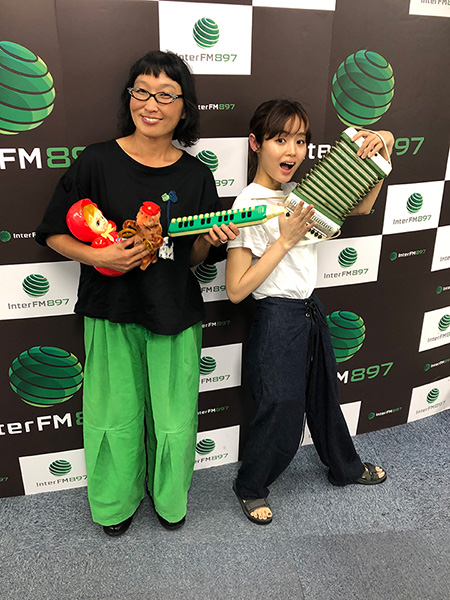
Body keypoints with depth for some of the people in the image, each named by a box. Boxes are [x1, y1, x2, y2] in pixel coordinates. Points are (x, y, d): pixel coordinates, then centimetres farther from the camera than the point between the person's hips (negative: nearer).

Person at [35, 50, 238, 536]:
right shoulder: (97, 161, -7)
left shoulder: (195, 176, 0)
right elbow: (54, 234, -1)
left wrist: (211, 240, -14)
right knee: (115, 416, 11)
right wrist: (99, 255, -18)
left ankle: (169, 498, 40)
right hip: (112, 312, -1)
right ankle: (116, 503, 40)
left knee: (174, 419, 10)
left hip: (175, 313, 2)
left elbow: (192, 259, 6)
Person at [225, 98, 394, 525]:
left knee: (324, 397, 26)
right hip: (277, 320, -7)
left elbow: (361, 207, 14)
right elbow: (236, 290, -20)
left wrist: (379, 157, -2)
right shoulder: (250, 205, -17)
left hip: (311, 313, 7)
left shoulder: (300, 194, 2)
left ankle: (345, 467, 51)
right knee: (281, 416, 7)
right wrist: (285, 239, -21)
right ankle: (250, 487, 35)